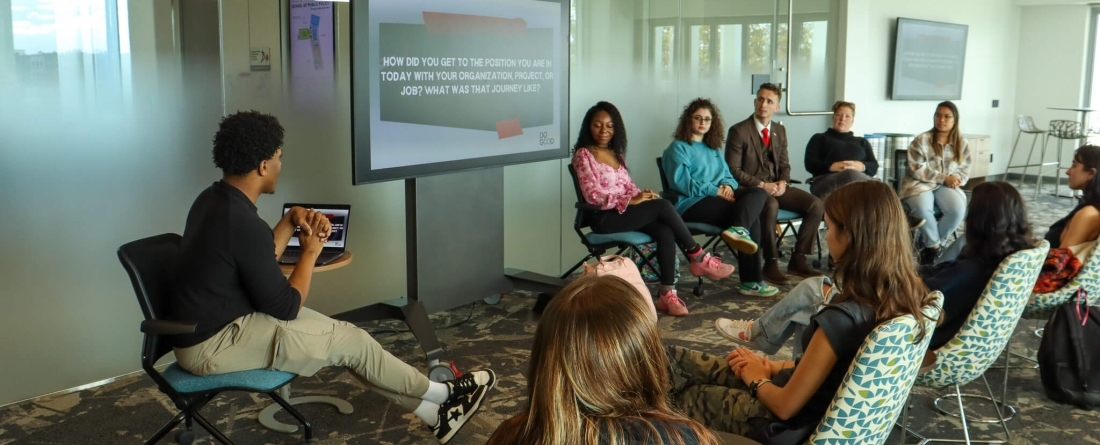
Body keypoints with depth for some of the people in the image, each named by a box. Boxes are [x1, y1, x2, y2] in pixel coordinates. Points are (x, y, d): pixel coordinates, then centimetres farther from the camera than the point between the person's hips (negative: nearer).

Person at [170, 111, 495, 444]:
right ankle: (442, 394, 15)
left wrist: (291, 220, 3)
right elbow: (285, 307, -18)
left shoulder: (214, 200, 4)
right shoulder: (243, 224, -27)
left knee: (339, 334, 8)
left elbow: (261, 261, 16)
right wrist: (310, 251, -4)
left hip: (211, 326, 10)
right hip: (213, 344, -10)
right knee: (350, 340, -5)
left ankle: (431, 413, 13)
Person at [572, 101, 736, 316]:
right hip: (605, 218, -7)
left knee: (665, 232, -22)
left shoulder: (616, 154, 19)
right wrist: (632, 200, -21)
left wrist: (641, 195, -9)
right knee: (662, 205, -24)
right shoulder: (583, 155, -4)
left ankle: (667, 293, -24)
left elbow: (628, 186, 16)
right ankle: (699, 258, -12)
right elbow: (592, 194, -14)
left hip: (624, 212, 7)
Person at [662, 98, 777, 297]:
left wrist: (728, 186, -7)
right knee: (751, 217, -22)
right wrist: (716, 191, -19)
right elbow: (682, 182, -13)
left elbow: (727, 175, 19)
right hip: (691, 203, -7)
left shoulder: (713, 148, 25)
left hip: (717, 197, 7)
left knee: (758, 193, -20)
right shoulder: (678, 147, 1)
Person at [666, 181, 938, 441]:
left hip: (792, 426, -7)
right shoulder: (907, 296, -10)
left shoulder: (842, 318, -35)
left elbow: (785, 406, -24)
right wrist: (775, 367, 5)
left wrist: (756, 379, -3)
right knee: (673, 359, 20)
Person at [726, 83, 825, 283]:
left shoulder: (780, 130, 13)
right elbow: (733, 170, -12)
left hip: (776, 186, 7)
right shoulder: (739, 131, -8)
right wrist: (762, 184, -20)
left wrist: (782, 182, -6)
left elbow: (784, 165, 17)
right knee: (771, 206, -39)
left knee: (815, 204, -13)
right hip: (751, 188, -6)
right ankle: (771, 263, -24)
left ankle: (798, 259, -6)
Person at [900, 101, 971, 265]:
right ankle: (934, 245, -10)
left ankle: (930, 245, -8)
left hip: (947, 186, 3)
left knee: (958, 208, -29)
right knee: (922, 207, -37)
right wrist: (944, 177, -18)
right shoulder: (921, 140, -7)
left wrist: (956, 178, -14)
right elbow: (917, 170, -12)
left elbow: (965, 169, 9)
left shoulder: (961, 143, 6)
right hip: (920, 184, -3)